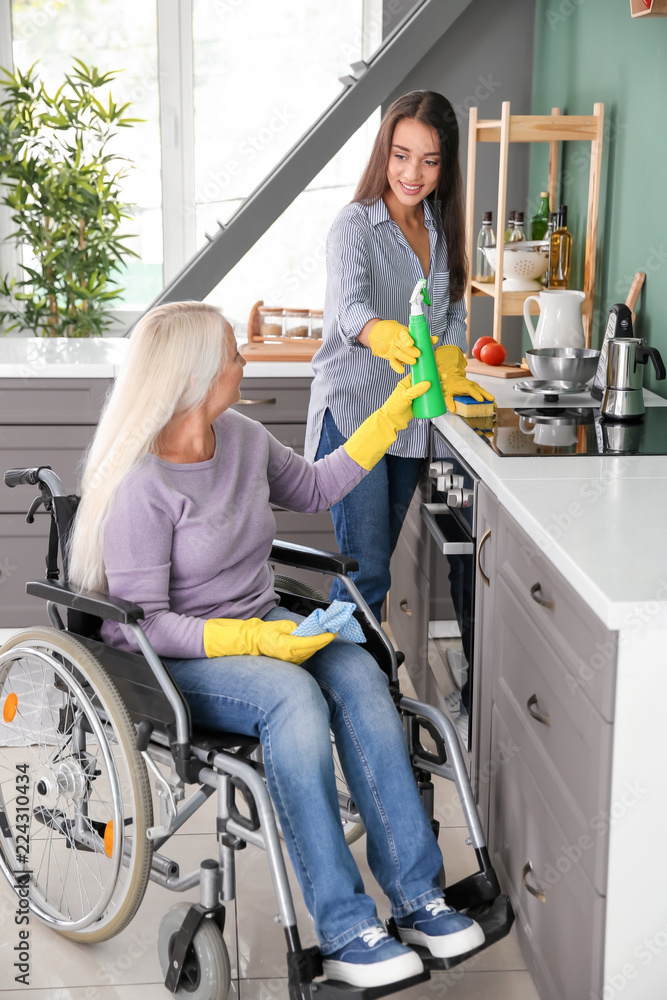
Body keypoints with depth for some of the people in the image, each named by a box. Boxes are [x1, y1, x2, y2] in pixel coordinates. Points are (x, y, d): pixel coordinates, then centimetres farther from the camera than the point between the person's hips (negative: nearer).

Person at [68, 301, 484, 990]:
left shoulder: (241, 437, 3)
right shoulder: (140, 486, -19)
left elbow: (313, 488, 22)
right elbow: (139, 625, -19)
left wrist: (393, 415, 18)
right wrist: (252, 640, -28)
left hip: (261, 623, 7)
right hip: (178, 658, -6)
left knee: (357, 674, -24)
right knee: (292, 695, -35)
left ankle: (415, 895, -20)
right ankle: (343, 931, -29)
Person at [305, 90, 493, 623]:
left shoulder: (441, 227, 8)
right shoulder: (355, 225, -13)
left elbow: (453, 310, 15)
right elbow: (350, 305, -30)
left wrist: (449, 370, -5)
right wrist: (387, 338, -53)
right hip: (352, 412, -6)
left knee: (379, 557, 15)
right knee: (366, 569, -11)